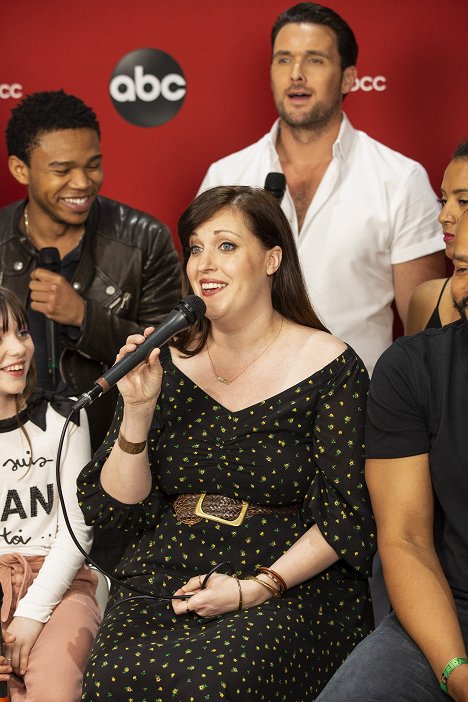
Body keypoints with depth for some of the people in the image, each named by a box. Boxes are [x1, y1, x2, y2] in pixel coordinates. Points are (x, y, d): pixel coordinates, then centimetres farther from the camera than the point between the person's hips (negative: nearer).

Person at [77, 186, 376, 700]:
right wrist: (137, 408, -10)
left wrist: (255, 589, -13)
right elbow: (116, 505, 6)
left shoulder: (329, 367, -2)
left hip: (292, 586, -3)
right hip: (165, 580, 3)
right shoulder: (167, 360, 8)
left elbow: (348, 517, -4)